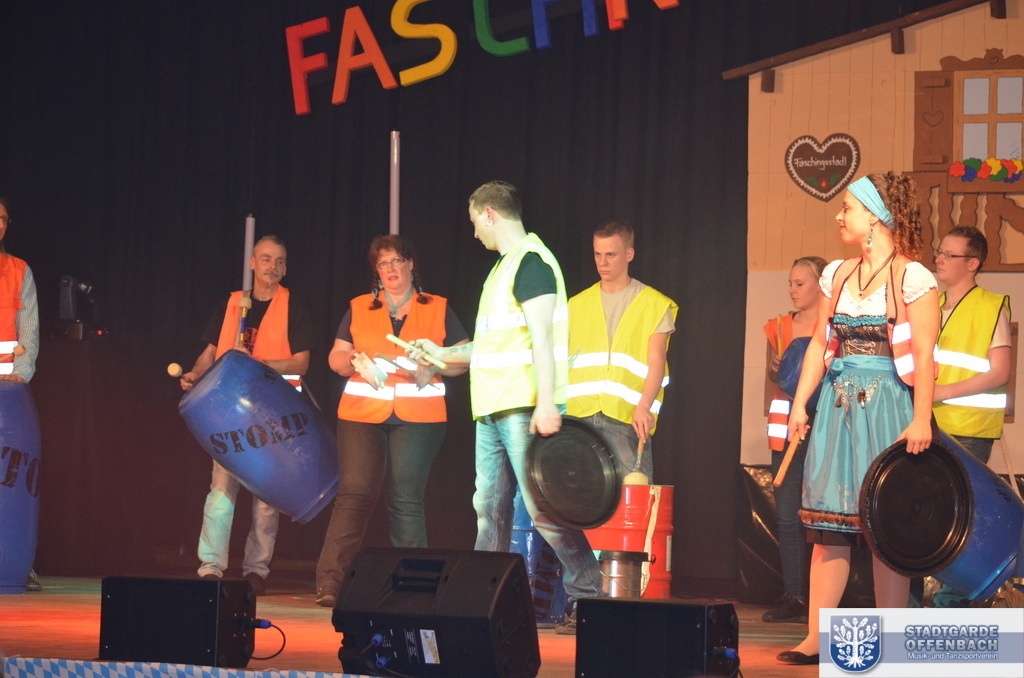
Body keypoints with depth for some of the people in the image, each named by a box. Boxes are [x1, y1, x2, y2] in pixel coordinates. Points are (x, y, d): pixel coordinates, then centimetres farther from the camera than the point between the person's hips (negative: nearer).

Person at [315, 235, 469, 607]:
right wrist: (353, 360, -8)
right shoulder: (358, 308, 16)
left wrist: (434, 366, -9)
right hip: (362, 413, 1)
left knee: (406, 499, -7)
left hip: (418, 414, -1)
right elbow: (335, 357, 15)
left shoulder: (438, 309, 12)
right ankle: (329, 582, -12)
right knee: (354, 493, -10)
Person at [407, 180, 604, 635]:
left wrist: (546, 404, -25)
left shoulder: (531, 261, -10)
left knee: (544, 510, -10)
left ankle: (588, 597, -6)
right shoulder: (505, 266, 20)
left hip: (525, 410, -10)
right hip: (494, 409, 10)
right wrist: (443, 355, 30)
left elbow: (541, 338, -19)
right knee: (490, 508, 9)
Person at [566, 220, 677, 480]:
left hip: (627, 420, -3)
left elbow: (656, 361, -2)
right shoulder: (577, 305, 18)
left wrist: (644, 406, -18)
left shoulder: (654, 305, 7)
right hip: (580, 416, 3)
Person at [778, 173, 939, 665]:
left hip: (888, 406, -6)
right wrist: (800, 402, 8)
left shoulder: (912, 278, -7)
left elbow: (923, 354, -10)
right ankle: (816, 638, 5)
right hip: (838, 403, 6)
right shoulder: (837, 275, 12)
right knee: (828, 521, 3)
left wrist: (920, 420, -16)